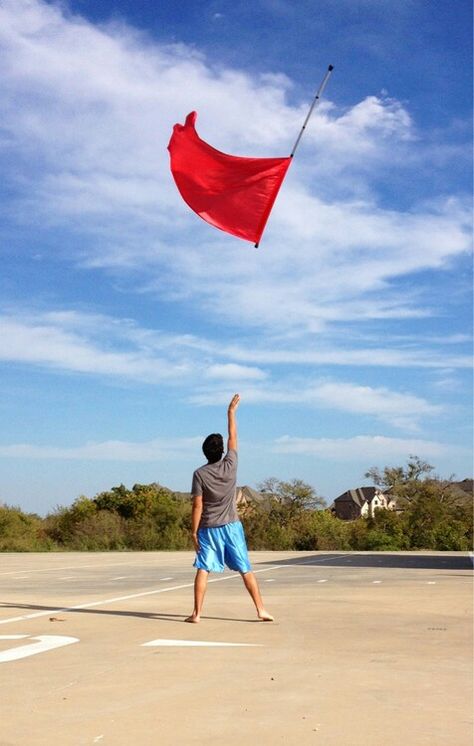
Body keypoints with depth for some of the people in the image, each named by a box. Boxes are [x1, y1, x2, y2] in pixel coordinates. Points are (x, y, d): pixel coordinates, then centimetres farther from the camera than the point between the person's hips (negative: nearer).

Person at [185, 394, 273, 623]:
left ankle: (197, 613, -4)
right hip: (231, 526, 2)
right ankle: (261, 610, 6)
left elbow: (198, 505, -10)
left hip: (209, 528, -2)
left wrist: (194, 531, -5)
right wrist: (231, 411, 18)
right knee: (246, 570, 6)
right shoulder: (230, 465, -4)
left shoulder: (200, 474, -9)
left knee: (203, 570, 0)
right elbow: (233, 437, 9)